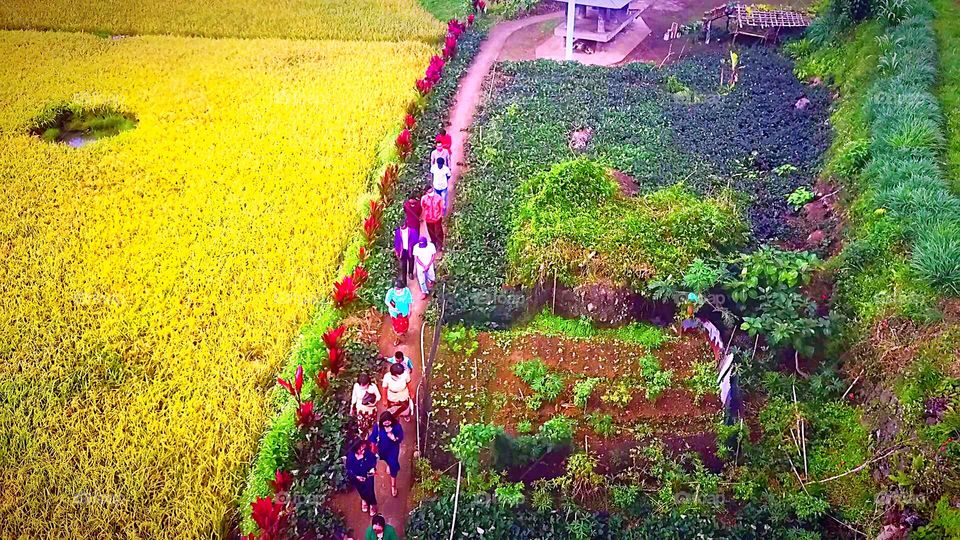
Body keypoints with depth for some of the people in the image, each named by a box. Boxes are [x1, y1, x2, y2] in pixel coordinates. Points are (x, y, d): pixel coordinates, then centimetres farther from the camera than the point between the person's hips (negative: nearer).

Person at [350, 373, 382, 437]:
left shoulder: (373, 386, -25)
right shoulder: (356, 386, -21)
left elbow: (378, 396, -10)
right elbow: (354, 397, -3)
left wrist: (374, 402, -31)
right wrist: (352, 408, 7)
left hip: (371, 410, 0)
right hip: (360, 410, 0)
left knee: (371, 426, 16)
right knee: (361, 426, 5)